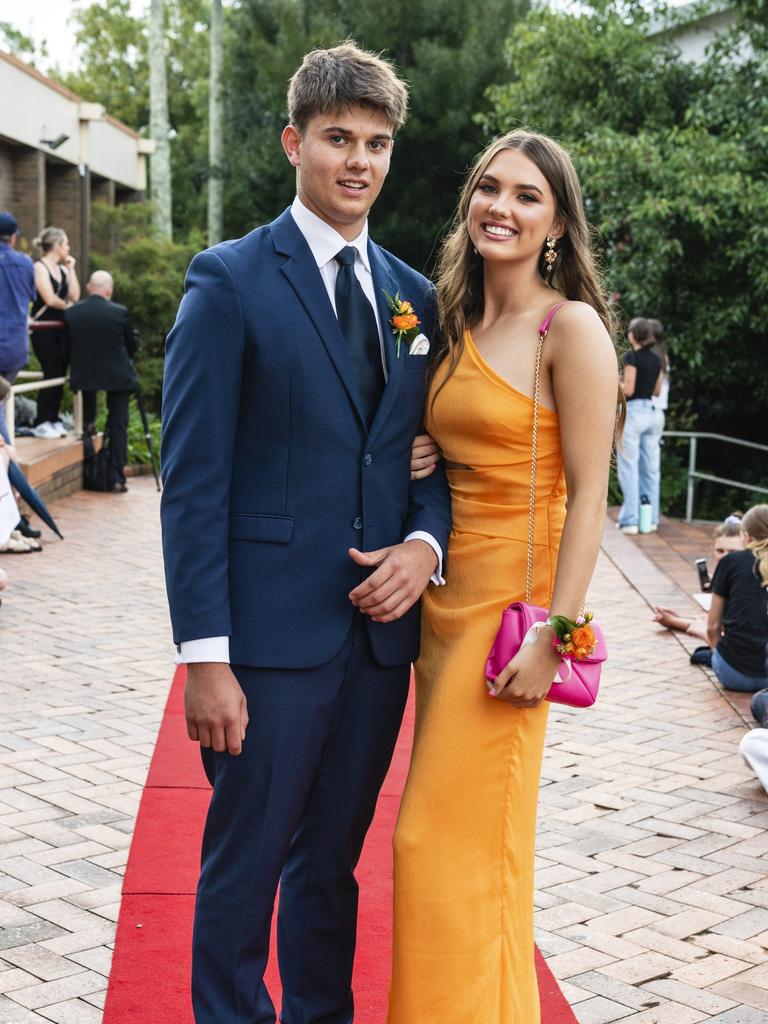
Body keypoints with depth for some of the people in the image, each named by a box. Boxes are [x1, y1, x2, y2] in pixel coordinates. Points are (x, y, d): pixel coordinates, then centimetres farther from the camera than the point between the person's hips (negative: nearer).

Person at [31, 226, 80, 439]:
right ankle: (42, 423, -3)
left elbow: (75, 296, 3)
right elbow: (50, 299, -15)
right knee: (52, 373, -9)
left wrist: (71, 269, 3)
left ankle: (53, 420, 12)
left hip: (61, 327, 7)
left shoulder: (63, 269, 13)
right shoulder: (40, 267, -9)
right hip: (44, 327, -7)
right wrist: (67, 306, 2)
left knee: (60, 374, 6)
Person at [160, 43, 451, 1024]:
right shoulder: (229, 281, -6)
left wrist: (426, 545, -7)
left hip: (380, 630, 5)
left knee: (331, 864, 18)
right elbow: (192, 479, -10)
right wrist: (204, 655, -15)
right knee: (243, 869, 5)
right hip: (273, 637, -5)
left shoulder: (415, 296, 11)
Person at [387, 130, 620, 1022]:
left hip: (513, 603, -7)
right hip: (445, 597, 7)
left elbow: (588, 494, -14)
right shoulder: (458, 326, 12)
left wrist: (556, 632, -18)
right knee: (438, 834, 14)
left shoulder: (571, 327, -10)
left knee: (456, 838, -2)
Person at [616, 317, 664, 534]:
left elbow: (628, 390, -14)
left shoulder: (632, 357, -11)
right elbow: (657, 391, 15)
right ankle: (650, 518, 13)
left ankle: (630, 520, -4)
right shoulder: (657, 359, 10)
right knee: (650, 469, 9)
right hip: (652, 412, 7)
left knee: (629, 468, -3)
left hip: (633, 412, -7)